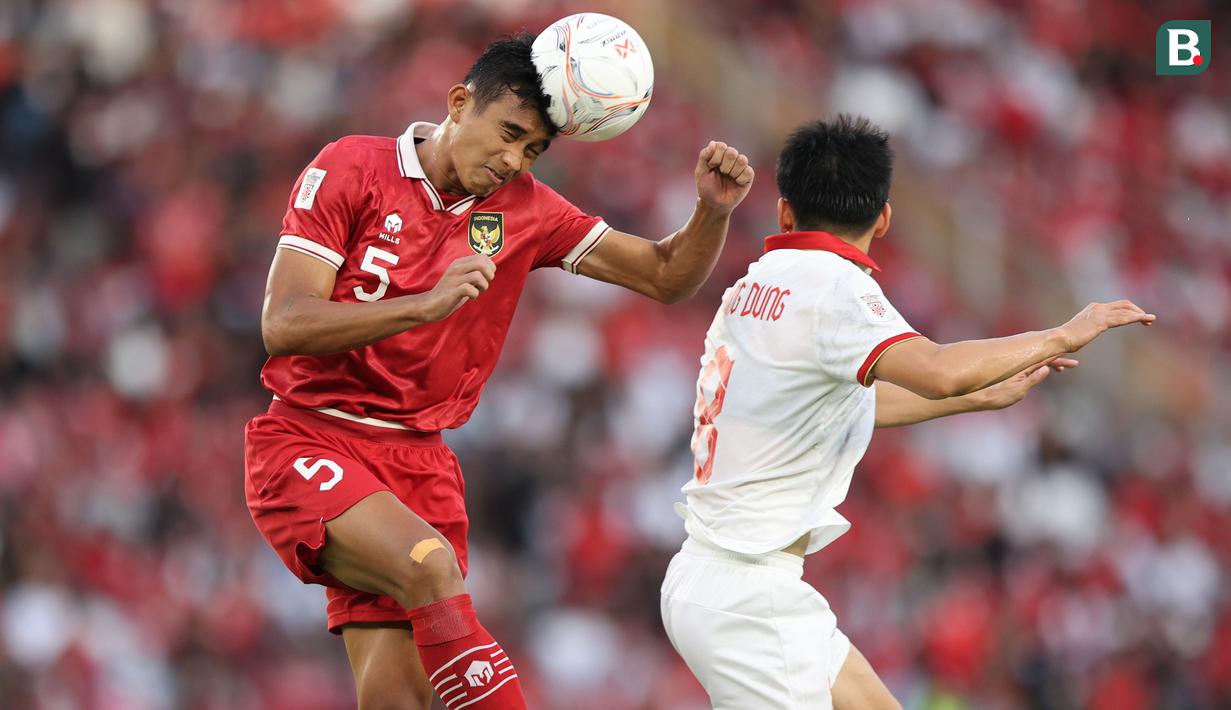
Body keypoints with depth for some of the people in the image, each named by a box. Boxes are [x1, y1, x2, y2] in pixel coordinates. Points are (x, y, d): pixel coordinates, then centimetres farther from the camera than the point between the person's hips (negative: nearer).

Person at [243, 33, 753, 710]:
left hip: (418, 461, 5)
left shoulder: (522, 209, 8)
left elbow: (666, 275, 11)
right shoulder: (351, 168, -5)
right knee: (431, 564, -32)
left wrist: (713, 209, -10)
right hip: (307, 447, -5)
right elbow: (282, 325, -14)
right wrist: (425, 305, -26)